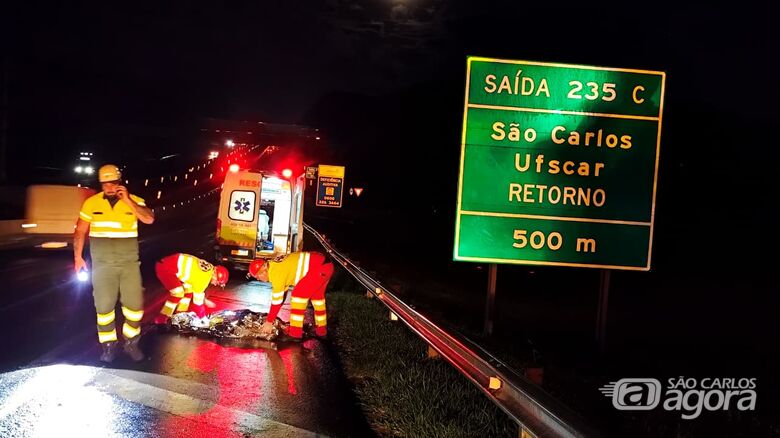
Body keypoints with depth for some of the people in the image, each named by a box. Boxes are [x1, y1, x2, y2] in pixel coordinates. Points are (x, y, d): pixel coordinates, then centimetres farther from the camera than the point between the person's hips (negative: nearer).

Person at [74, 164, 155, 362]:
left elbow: (149, 219, -18)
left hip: (129, 262, 0)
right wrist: (78, 257, 2)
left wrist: (128, 200, -21)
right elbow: (80, 231, 6)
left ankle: (131, 343, 19)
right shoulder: (91, 203, 1)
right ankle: (109, 345, 17)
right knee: (104, 305, 1)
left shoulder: (134, 201, -1)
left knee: (135, 304, 1)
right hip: (102, 264, 0)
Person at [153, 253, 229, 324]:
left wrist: (204, 300, 31)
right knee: (179, 293, -14)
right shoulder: (204, 278, -19)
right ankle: (161, 319, -4)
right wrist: (202, 317, -1)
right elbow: (197, 300, -11)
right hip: (164, 267, -10)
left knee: (188, 288, 12)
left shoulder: (209, 269, 8)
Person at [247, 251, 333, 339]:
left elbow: (277, 300, -9)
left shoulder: (276, 274, -13)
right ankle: (321, 328, 35)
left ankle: (295, 331, -1)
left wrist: (269, 322, 0)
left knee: (298, 295, -5)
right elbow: (281, 293, 25)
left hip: (318, 269, -10)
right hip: (325, 265, 10)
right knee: (317, 295, 24)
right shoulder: (275, 266, 16)